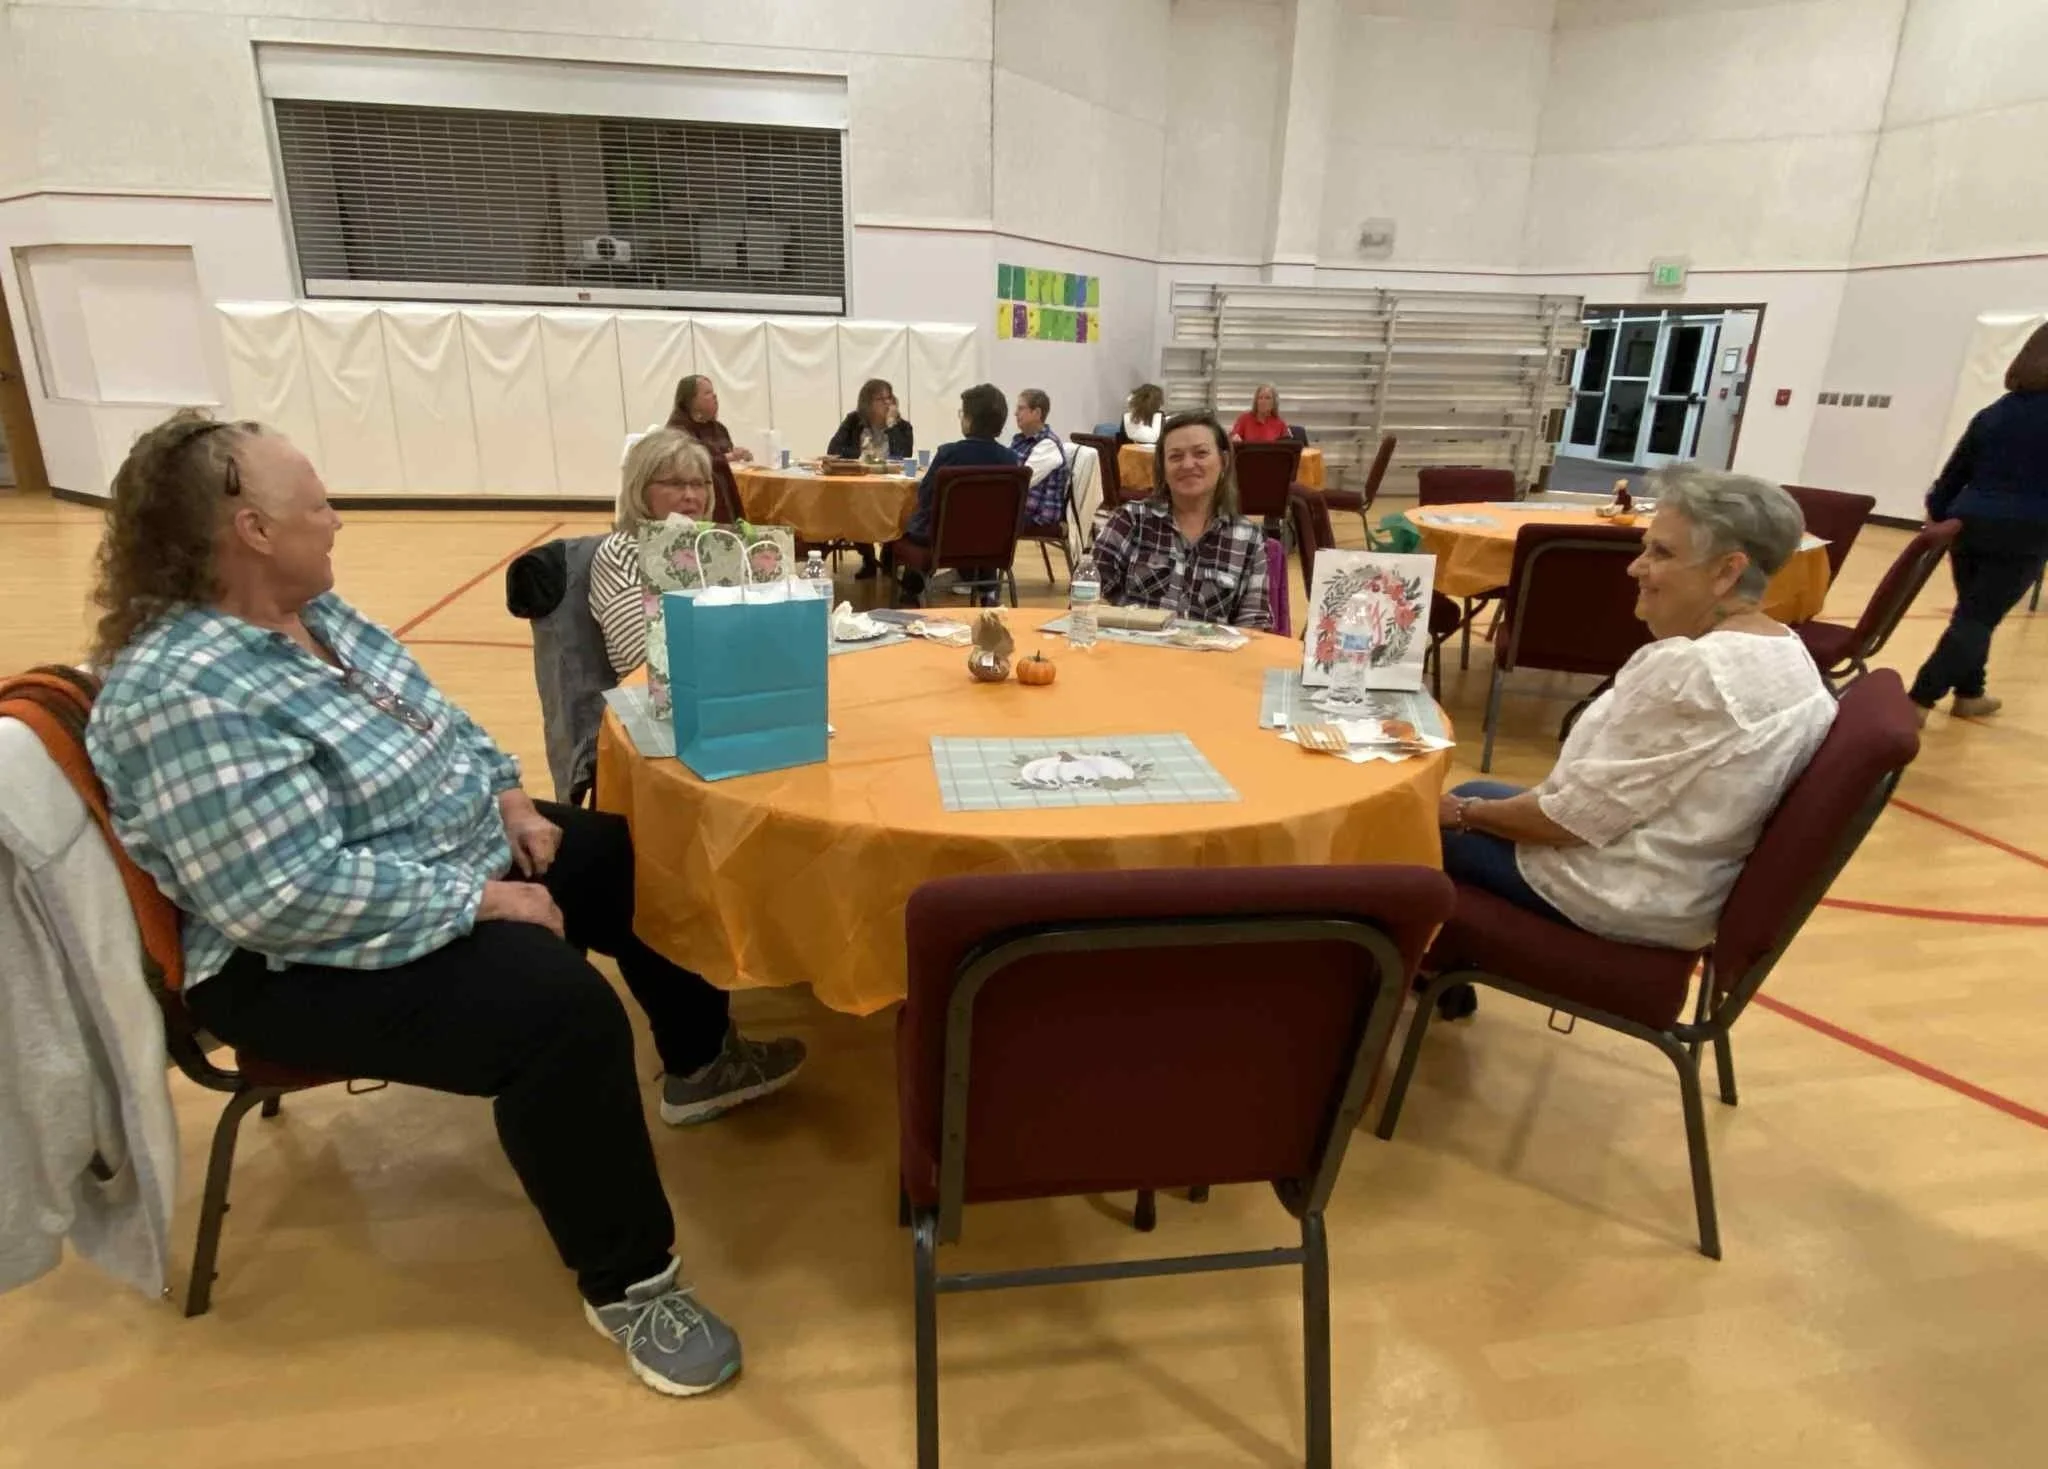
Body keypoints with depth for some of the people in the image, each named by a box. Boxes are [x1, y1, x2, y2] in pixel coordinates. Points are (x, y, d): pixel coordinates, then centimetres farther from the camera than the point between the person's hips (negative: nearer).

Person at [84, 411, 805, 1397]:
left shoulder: (316, 612, 3)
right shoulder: (187, 695, -27)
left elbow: (435, 718, 15)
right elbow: (292, 894, -32)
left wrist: (506, 798, 0)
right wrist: (481, 898, -26)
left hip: (462, 859, 11)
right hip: (311, 960, -10)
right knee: (563, 1010, -31)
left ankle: (699, 1063, 32)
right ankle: (627, 1286, -10)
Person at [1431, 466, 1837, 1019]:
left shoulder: (1689, 670, -29)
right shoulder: (1789, 655, 2)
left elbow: (1583, 815, -24)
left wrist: (1465, 813, -8)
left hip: (1627, 898, -9)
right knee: (1471, 793, 21)